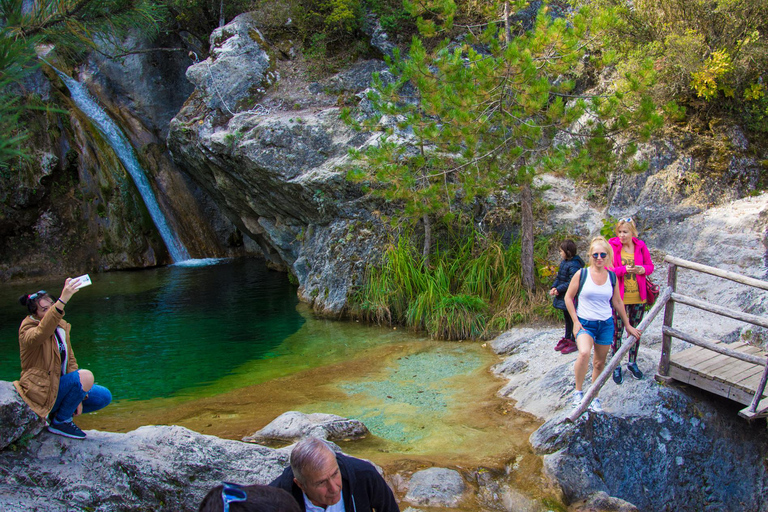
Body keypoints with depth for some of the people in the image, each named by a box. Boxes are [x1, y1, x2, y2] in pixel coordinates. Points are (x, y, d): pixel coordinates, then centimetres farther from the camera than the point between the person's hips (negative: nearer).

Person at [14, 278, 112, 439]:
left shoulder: (62, 326, 7)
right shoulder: (28, 331, -17)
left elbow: (70, 359, 10)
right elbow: (42, 333, -44)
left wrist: (77, 396, 0)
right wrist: (63, 300, -56)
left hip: (60, 384, 8)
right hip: (41, 391, -8)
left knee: (105, 397, 0)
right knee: (86, 376, -29)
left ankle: (56, 412, 11)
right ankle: (59, 422, -10)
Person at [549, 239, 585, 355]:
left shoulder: (574, 265, -21)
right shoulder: (563, 262, 9)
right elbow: (559, 277, 14)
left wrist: (559, 289, -21)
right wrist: (554, 287, -2)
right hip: (563, 297, 9)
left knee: (572, 319, 0)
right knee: (567, 318, 19)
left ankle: (574, 342, 8)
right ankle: (567, 339, 31)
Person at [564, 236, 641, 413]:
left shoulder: (612, 277, 4)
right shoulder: (582, 274, -6)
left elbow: (617, 302, 14)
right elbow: (568, 297, 0)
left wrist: (627, 325, 18)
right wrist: (575, 321, -6)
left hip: (606, 324, 4)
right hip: (585, 323, -4)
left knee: (600, 363, 9)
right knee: (584, 353, -29)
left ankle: (594, 397, 26)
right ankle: (578, 391, -12)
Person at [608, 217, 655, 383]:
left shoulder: (640, 246, 2)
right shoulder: (612, 246, -7)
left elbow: (650, 266, 9)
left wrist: (642, 269, -13)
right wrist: (624, 269, -26)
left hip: (638, 297, 3)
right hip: (619, 297, -3)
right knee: (617, 332, 1)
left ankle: (632, 363, 30)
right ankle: (616, 367, 13)